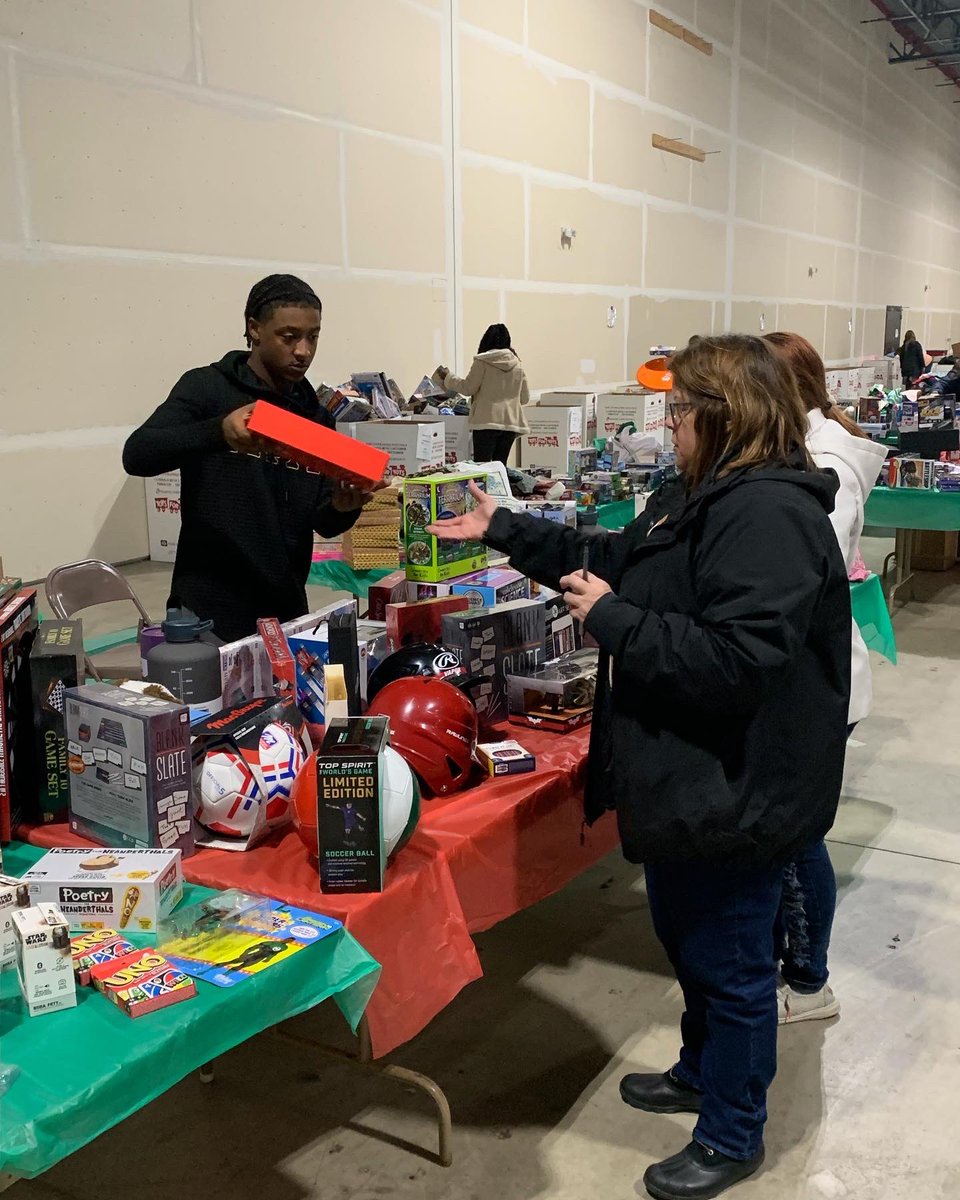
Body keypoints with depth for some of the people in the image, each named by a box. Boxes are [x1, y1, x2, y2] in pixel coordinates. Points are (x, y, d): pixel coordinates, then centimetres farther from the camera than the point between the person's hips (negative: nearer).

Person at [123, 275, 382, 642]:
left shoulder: (316, 414, 10)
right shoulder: (207, 387, -3)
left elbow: (322, 523, 9)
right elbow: (137, 455, -16)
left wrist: (342, 508, -15)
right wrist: (219, 432, -32)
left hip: (287, 609, 5)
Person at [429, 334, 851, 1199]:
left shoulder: (768, 515, -25)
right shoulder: (703, 498, 9)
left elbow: (735, 660, -33)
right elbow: (613, 561, 17)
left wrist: (613, 621, -26)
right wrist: (504, 532, 16)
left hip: (735, 795, -11)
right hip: (691, 782, 11)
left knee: (730, 962, 9)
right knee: (689, 939, 26)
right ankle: (702, 1071, 49)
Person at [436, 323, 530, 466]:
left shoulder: (482, 361, -4)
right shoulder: (517, 364, 10)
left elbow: (468, 388, 1)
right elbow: (525, 398, 13)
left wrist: (448, 377, 14)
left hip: (487, 421, -5)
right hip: (511, 422, 5)